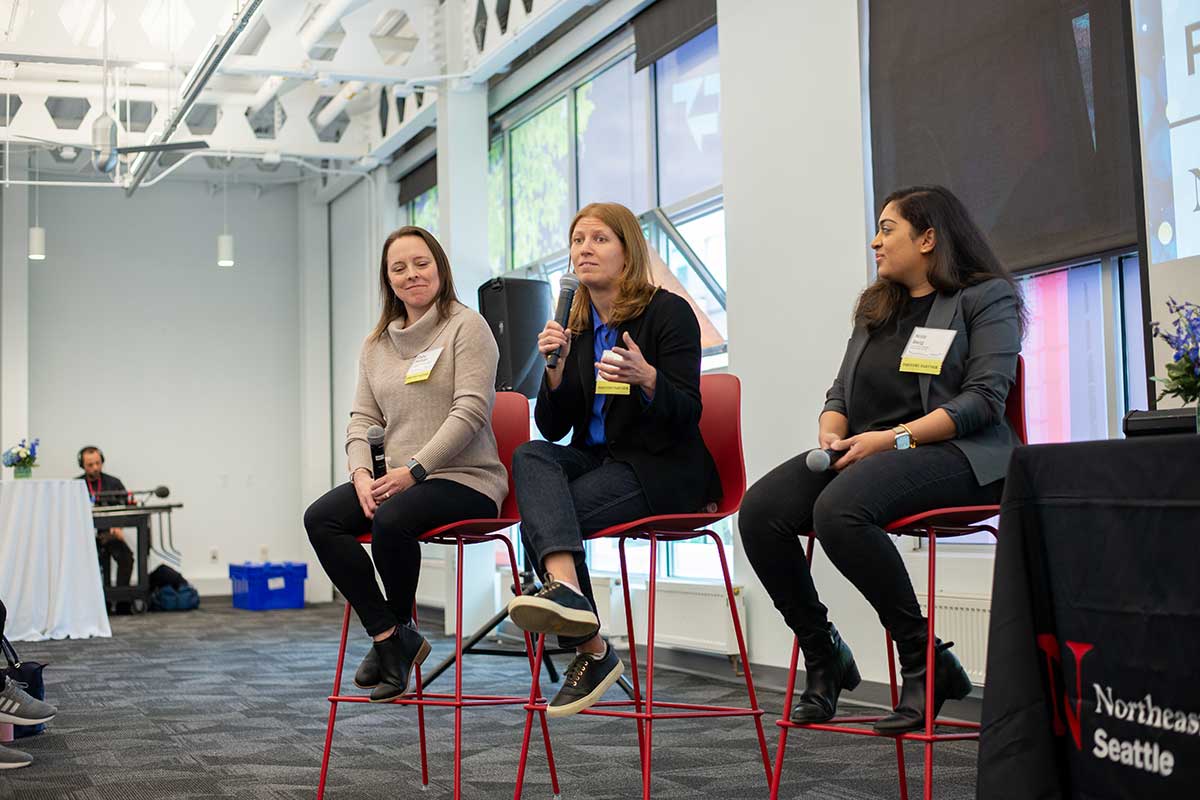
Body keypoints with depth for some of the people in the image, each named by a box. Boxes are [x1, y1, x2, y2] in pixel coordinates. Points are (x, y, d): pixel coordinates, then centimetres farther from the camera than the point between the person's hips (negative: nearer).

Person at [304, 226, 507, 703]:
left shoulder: (466, 326, -2)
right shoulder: (376, 344, 17)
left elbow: (470, 410, -13)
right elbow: (362, 418, 13)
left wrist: (414, 469, -20)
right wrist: (362, 473, -8)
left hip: (465, 479, -6)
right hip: (399, 480, 6)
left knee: (391, 520, -34)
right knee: (320, 518, -18)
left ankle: (398, 629, -7)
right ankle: (389, 637, -12)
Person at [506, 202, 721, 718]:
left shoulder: (669, 312, -5)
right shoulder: (576, 327, 12)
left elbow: (687, 414, -12)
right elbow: (553, 428, 7)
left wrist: (646, 378, -32)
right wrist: (556, 369, -11)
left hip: (662, 468, -6)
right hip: (597, 459, 6)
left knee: (539, 518, -26)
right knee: (530, 456, -28)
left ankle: (591, 652, -26)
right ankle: (565, 585, -47)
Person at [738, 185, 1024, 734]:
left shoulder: (987, 298, 4)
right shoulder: (876, 308, 25)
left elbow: (983, 400, -8)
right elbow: (841, 393, 21)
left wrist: (896, 438, -19)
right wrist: (830, 434, -3)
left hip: (955, 452, -6)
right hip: (864, 451, 7)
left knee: (839, 509, -36)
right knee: (759, 510, -20)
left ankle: (924, 661, -22)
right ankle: (821, 652, -4)